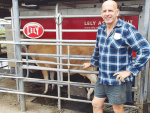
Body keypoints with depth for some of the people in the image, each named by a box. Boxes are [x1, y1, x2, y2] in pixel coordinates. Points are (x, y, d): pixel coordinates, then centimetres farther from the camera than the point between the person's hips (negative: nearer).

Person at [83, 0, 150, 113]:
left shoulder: (127, 29, -15)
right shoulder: (100, 29, 5)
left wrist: (129, 71, -19)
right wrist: (92, 62, 33)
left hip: (119, 80, -6)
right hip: (102, 78, 6)